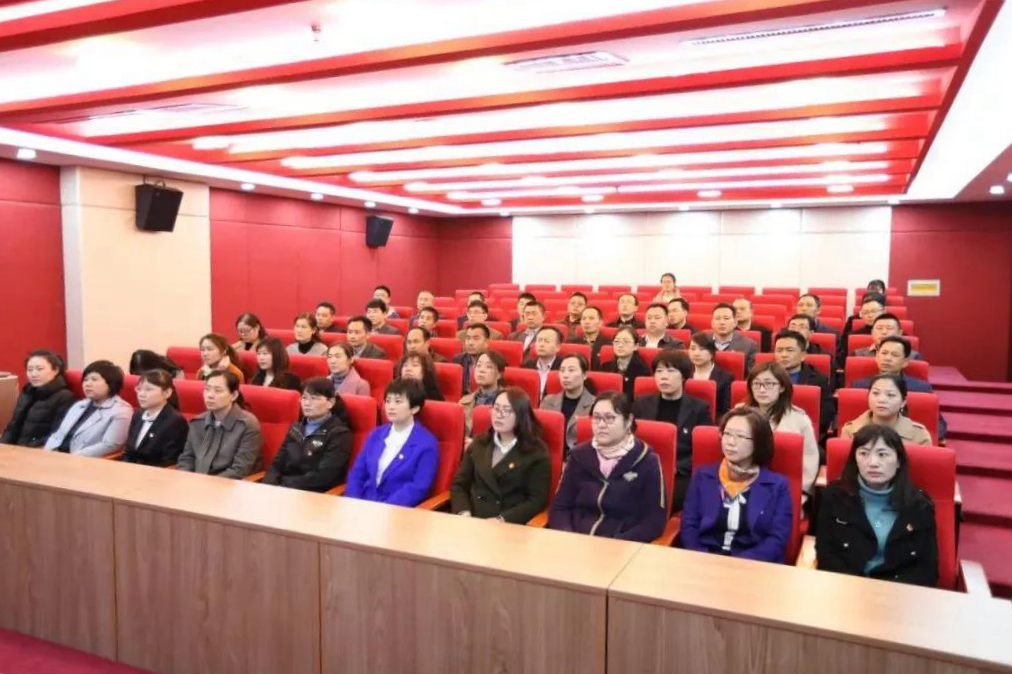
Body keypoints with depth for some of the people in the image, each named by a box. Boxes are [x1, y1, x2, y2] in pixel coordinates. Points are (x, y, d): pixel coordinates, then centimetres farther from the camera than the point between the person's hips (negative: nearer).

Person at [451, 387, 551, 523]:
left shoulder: (536, 452, 1)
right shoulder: (479, 443, 15)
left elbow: (537, 500, -5)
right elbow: (459, 484, 13)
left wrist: (501, 520, -16)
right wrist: (464, 513, -6)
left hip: (509, 526, -3)